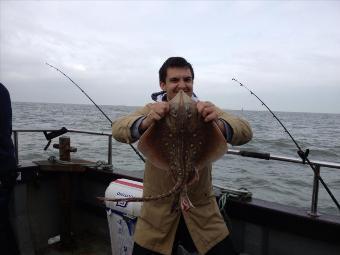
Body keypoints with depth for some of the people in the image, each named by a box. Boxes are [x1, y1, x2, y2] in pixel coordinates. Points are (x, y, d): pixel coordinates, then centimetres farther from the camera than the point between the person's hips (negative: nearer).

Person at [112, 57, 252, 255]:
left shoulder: (206, 110, -5)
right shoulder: (153, 111, -5)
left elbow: (245, 133, -19)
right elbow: (118, 130, -21)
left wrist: (219, 124, -41)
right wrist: (145, 122, -43)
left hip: (201, 208, 1)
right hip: (157, 210, 0)